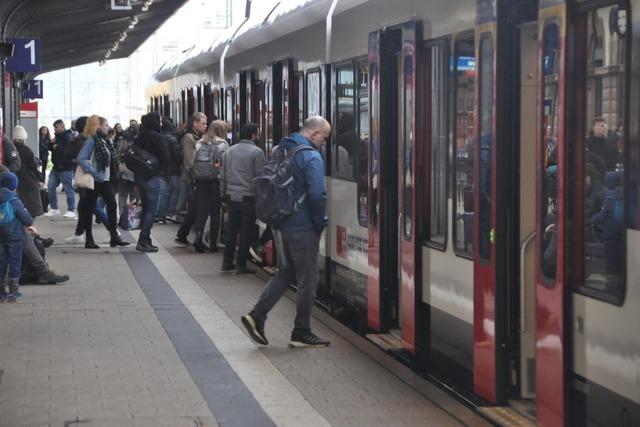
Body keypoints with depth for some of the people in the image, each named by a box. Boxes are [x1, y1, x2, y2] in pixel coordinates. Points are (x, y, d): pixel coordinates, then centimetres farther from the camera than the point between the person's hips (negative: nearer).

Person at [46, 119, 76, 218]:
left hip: (65, 168, -10)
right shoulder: (58, 136, 17)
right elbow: (50, 147, 20)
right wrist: (51, 143, -2)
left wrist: (56, 147, -12)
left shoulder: (68, 137, -13)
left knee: (68, 189, -5)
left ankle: (71, 211, -1)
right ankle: (54, 209, 18)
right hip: (56, 167, 10)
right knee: (51, 187, 9)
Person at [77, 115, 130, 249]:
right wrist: (93, 172, -21)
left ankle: (114, 237, 6)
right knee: (90, 209, 2)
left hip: (106, 179, 7)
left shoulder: (105, 140, 11)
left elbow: (112, 158, 18)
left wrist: (113, 174, 6)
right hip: (94, 181, -7)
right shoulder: (91, 140, -12)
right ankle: (89, 240, 7)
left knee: (112, 205, 2)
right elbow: (81, 158, -19)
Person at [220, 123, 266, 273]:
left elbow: (223, 176, 13)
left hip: (231, 197, 6)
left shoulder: (229, 151, 10)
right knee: (246, 232, 2)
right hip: (248, 197, -5)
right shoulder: (256, 152, -9)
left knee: (232, 229, 15)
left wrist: (224, 193, 19)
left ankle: (227, 262, 17)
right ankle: (241, 265, 3)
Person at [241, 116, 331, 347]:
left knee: (284, 273, 19)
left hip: (280, 224, 8)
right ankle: (301, 333, 10)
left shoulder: (280, 151, 10)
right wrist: (321, 223, -10)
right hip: (303, 228, -8)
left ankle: (257, 315, 7)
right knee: (307, 280, 4)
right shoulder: (311, 157, -16)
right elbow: (316, 195, -23)